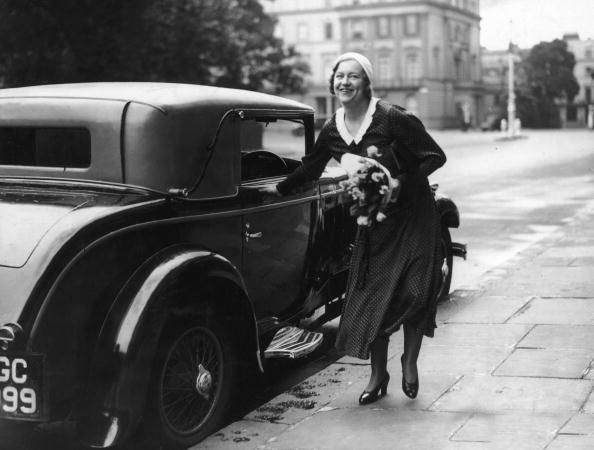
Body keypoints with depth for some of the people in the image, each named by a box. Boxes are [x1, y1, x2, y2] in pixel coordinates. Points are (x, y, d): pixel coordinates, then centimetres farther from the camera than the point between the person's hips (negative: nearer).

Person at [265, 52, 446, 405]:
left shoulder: (392, 118, -17)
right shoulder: (332, 131, 0)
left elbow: (435, 156, -13)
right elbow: (311, 168, 18)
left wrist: (401, 182, -23)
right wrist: (278, 190, 22)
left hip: (413, 216, -4)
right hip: (373, 221, 4)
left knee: (415, 292, -7)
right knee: (371, 296, 3)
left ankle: (410, 360, 20)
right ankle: (378, 376, 18)